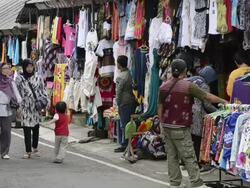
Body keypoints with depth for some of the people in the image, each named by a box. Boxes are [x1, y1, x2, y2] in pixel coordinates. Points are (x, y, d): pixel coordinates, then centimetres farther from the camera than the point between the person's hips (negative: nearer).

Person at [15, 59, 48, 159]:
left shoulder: (38, 78, 8)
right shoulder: (19, 78, 2)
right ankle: (28, 151, 0)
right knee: (27, 130, -5)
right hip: (25, 107, -2)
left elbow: (43, 91, 13)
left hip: (36, 106, 2)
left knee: (36, 128, 7)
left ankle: (34, 148, 22)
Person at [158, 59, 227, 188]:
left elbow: (160, 108, 10)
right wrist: (223, 101, 9)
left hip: (167, 127, 6)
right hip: (180, 128, -6)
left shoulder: (163, 86, 6)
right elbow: (207, 96, -5)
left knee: (172, 156, 10)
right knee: (189, 157, -1)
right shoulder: (188, 86, -10)